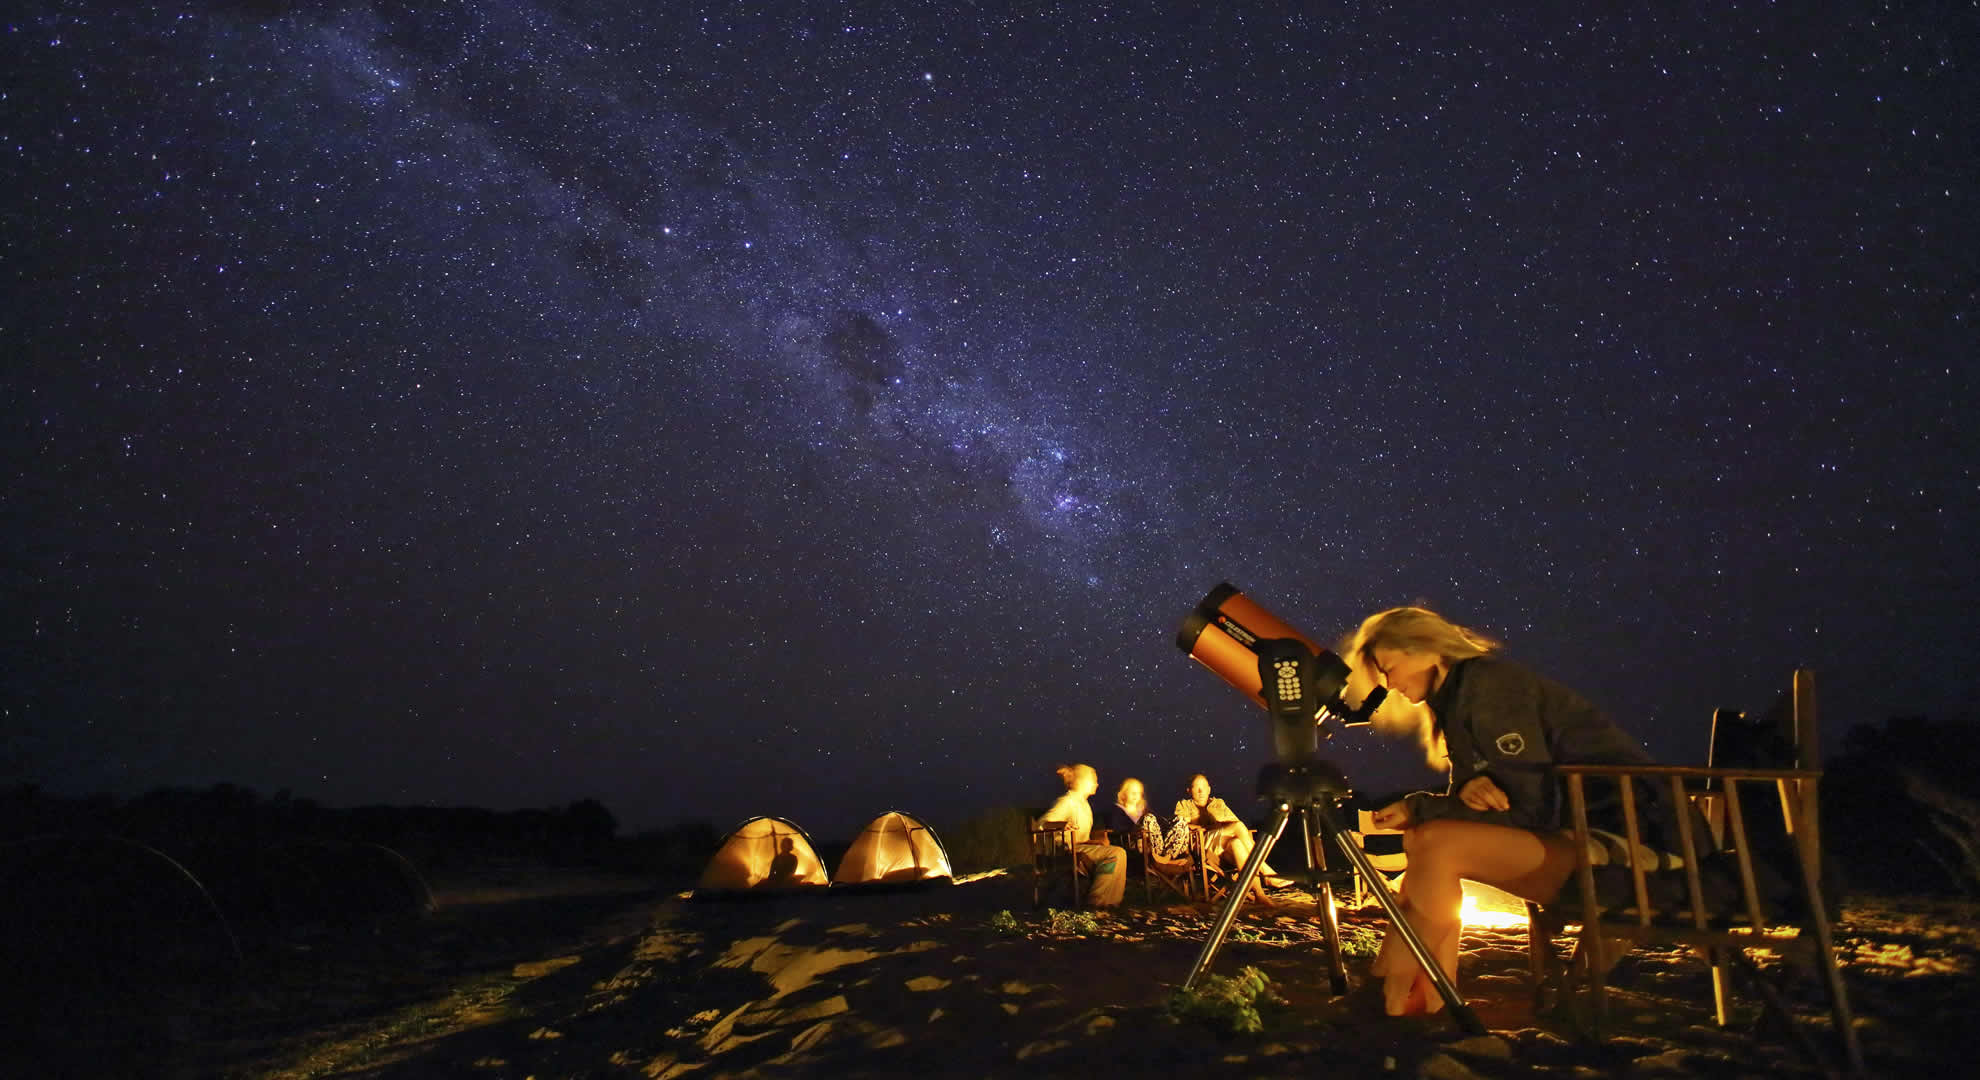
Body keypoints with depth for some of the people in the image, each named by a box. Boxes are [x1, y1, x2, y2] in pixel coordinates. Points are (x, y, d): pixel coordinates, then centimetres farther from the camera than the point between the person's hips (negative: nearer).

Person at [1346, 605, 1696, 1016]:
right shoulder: (1456, 698, 12)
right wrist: (1468, 789, -13)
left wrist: (1418, 808, -16)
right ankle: (1433, 990, -3)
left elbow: (1529, 807, -20)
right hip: (1570, 834, 10)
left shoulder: (1489, 681, -16)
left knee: (1436, 846, -23)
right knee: (1423, 839, -1)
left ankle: (1395, 999, -8)